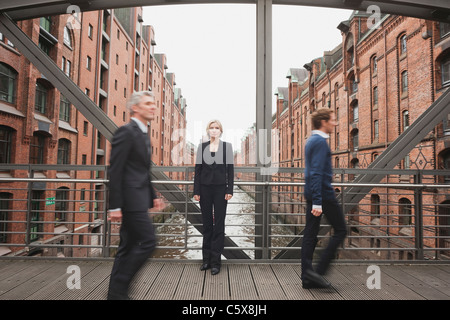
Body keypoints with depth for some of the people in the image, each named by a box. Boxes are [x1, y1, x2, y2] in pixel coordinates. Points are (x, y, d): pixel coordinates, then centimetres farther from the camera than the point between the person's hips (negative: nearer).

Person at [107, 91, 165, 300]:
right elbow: (115, 170, -16)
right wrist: (115, 206, -18)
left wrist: (153, 197, 17)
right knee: (147, 241, -7)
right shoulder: (126, 131, -11)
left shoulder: (143, 134, 18)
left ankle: (116, 292, 25)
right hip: (131, 198, -10)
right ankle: (118, 288, 8)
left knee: (128, 247, 13)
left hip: (138, 198, 10)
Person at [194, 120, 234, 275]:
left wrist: (229, 190, -6)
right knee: (207, 224, 9)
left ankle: (215, 261, 11)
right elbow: (198, 169, 5)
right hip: (205, 188, 2)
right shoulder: (202, 147, 6)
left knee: (219, 224, 2)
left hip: (220, 188, -2)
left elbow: (230, 169, 0)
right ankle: (206, 259, 21)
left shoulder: (227, 146, 2)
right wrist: (196, 191, 0)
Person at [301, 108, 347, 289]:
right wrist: (317, 202, -25)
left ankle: (307, 277, 16)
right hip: (323, 193, -9)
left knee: (310, 234, 9)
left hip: (311, 193, 9)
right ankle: (319, 270, 4)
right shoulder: (320, 142, -14)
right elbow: (316, 173, -22)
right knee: (340, 230, 5)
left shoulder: (311, 140, 16)